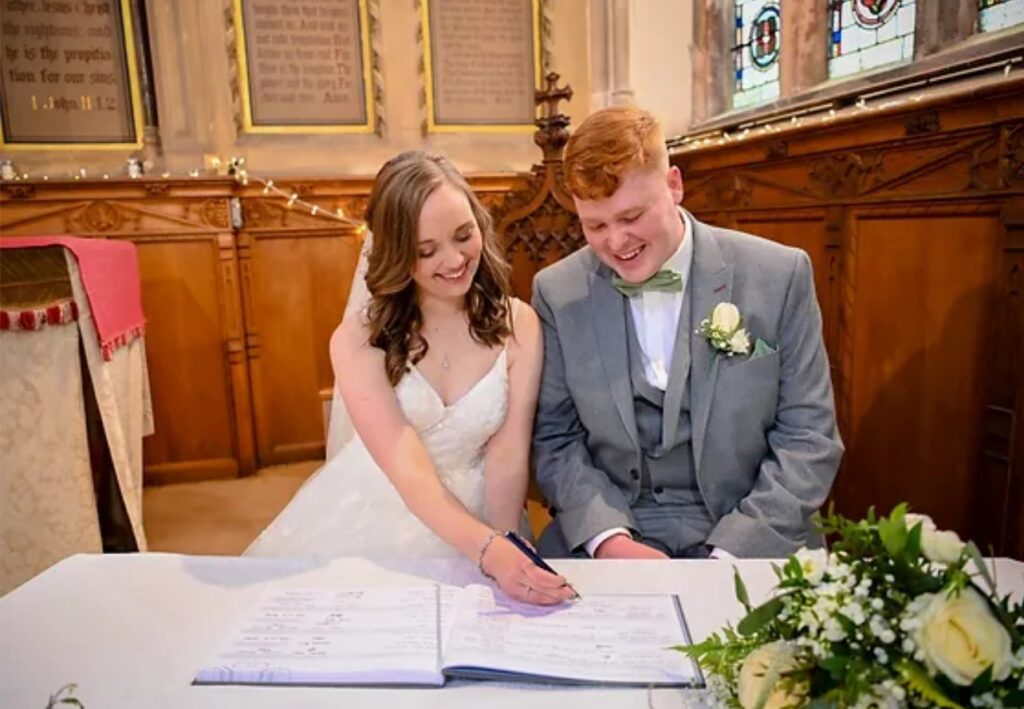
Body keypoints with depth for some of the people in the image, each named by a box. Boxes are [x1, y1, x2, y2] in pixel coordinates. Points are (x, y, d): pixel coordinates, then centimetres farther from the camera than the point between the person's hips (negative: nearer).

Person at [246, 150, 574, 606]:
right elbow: (409, 471, -20)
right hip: (369, 518, 0)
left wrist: (505, 556, -20)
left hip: (474, 520, 1)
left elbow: (508, 456, -9)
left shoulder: (518, 324, -7)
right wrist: (492, 552, -33)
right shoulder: (358, 340, -12)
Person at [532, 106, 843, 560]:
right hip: (604, 536, 1)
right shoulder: (557, 292, -1)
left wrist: (731, 553, -13)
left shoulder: (779, 275, -4)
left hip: (749, 543, 0)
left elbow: (808, 437, -3)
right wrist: (607, 537, -14)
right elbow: (555, 439, 2)